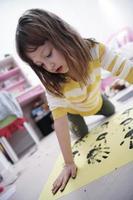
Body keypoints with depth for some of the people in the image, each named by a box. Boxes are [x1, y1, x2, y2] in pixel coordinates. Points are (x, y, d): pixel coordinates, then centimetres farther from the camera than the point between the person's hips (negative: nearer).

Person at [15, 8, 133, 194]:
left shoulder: (94, 50, -38)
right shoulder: (53, 82, -36)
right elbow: (59, 120, -39)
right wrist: (69, 163, -41)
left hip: (96, 101, 2)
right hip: (74, 110, -1)